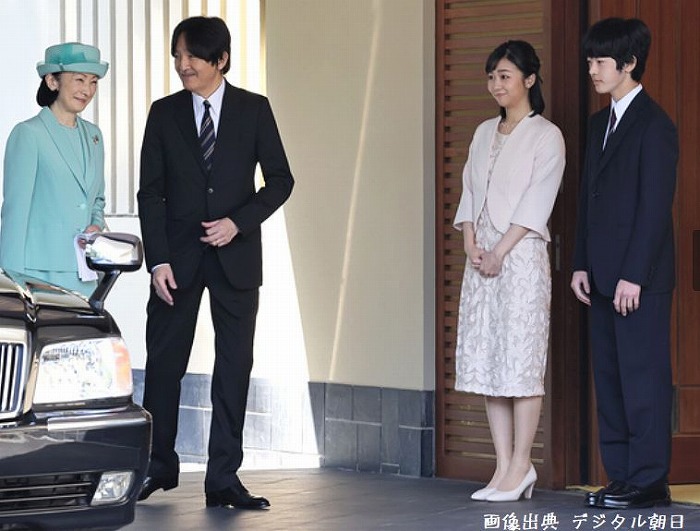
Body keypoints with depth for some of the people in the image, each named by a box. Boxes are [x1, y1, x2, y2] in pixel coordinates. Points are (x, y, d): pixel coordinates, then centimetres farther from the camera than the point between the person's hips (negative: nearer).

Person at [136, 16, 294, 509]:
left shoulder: (254, 109, 2)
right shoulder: (165, 113, 3)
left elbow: (280, 179, 3)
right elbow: (151, 192, 2)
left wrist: (238, 222, -11)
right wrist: (158, 260, -7)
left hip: (235, 256, 0)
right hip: (178, 256, 0)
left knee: (234, 366, 0)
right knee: (164, 362, 2)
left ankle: (223, 478, 4)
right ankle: (159, 467, 17)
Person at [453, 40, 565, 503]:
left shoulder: (546, 135, -3)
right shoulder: (485, 133, 17)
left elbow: (537, 203, -10)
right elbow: (469, 192, 14)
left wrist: (500, 251, -14)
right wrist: (472, 244, -1)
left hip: (522, 254, -7)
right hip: (482, 258, 7)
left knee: (521, 358, -7)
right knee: (486, 359, 3)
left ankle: (521, 466, -4)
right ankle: (505, 466, 7)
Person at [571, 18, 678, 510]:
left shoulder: (655, 125, -10)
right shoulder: (600, 123, 17)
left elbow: (655, 206, -14)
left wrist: (633, 275, -17)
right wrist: (581, 264, 11)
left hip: (640, 277, -9)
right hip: (603, 277, 9)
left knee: (644, 377, -5)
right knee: (609, 377, 9)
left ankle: (649, 481, -1)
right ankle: (621, 475, 14)